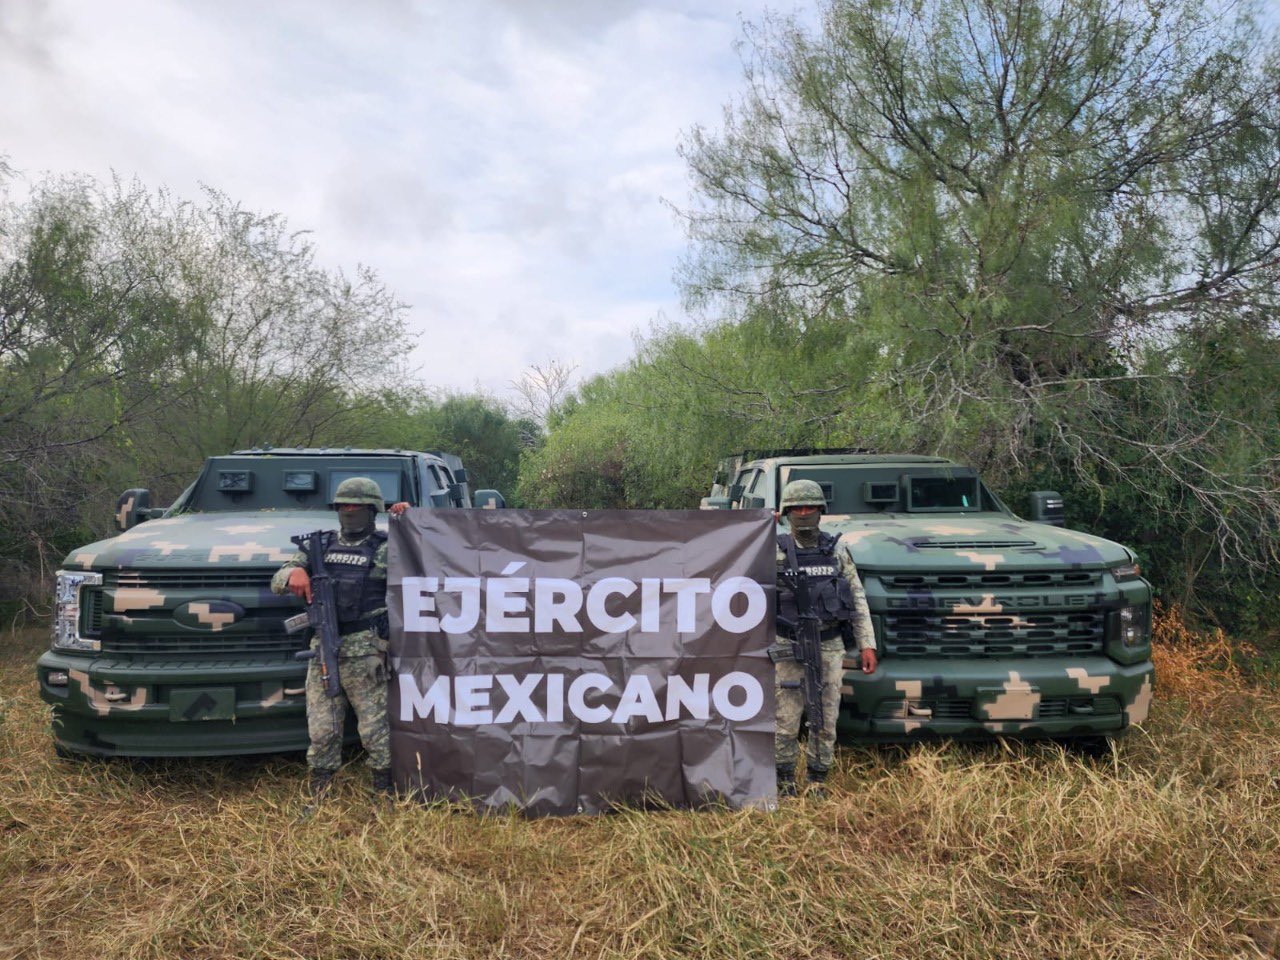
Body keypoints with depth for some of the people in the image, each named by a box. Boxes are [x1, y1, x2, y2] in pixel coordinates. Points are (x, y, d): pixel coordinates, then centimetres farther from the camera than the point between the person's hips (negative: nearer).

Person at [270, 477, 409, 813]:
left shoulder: (385, 548, 3)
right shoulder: (321, 545, 16)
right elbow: (277, 581, 14)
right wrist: (293, 573, -9)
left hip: (364, 652, -4)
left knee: (374, 728, -1)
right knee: (321, 731, 9)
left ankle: (384, 795, 11)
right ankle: (319, 798, 22)